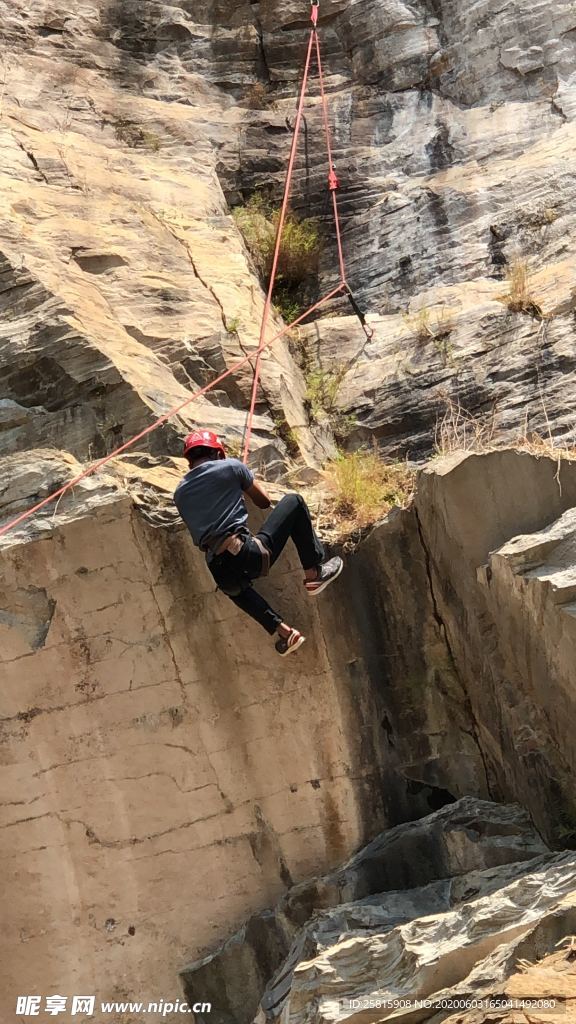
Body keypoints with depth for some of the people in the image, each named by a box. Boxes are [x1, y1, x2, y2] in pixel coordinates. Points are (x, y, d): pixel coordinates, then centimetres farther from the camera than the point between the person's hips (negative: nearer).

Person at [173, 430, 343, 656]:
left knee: (234, 586, 44)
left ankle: (282, 631, 30)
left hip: (223, 576, 4)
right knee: (293, 502, 16)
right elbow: (264, 501, 18)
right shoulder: (230, 466, 5)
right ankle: (315, 573, 15)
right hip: (249, 554, -4)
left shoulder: (180, 493, 15)